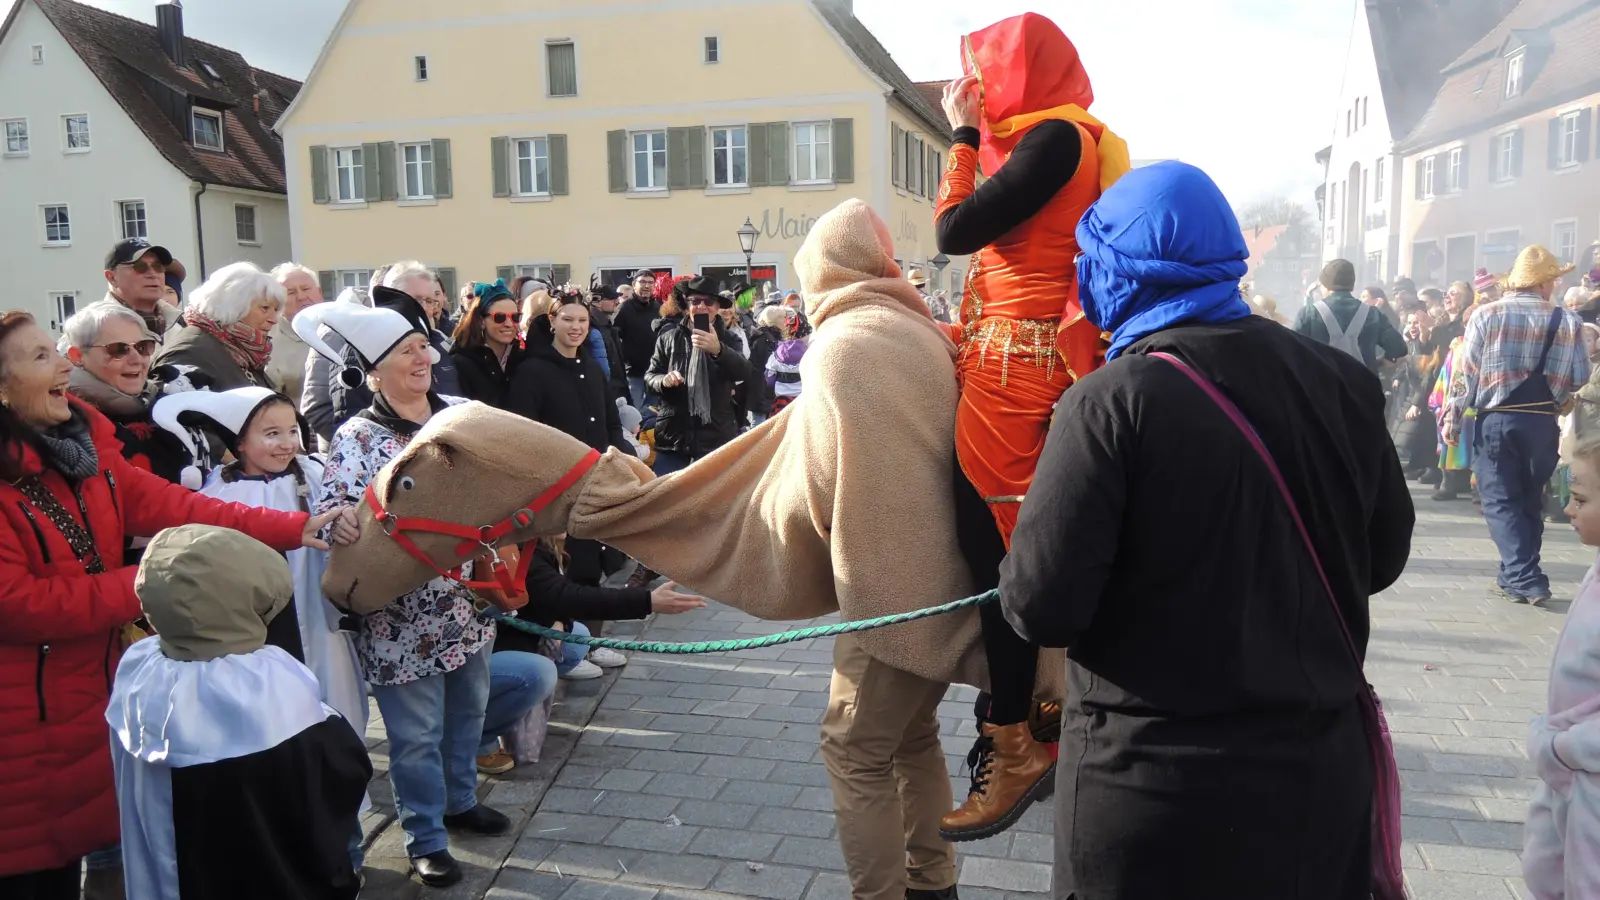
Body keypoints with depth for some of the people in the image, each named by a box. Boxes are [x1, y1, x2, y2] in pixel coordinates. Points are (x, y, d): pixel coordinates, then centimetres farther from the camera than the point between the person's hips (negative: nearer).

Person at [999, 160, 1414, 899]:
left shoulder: (1111, 402, -19)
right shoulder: (1341, 382, -4)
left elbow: (1040, 607, -20)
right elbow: (1383, 556, 8)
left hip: (1154, 785, -4)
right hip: (1320, 775, 4)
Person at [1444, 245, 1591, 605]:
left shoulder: (1486, 315, -4)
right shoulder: (1567, 322, 0)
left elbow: (1466, 373, -5)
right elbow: (1578, 378, 1)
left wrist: (1452, 418, 1)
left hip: (1495, 419, -2)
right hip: (1541, 422, 2)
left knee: (1501, 500, 3)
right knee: (1530, 500, 16)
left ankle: (1523, 578, -6)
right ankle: (1518, 576, 23)